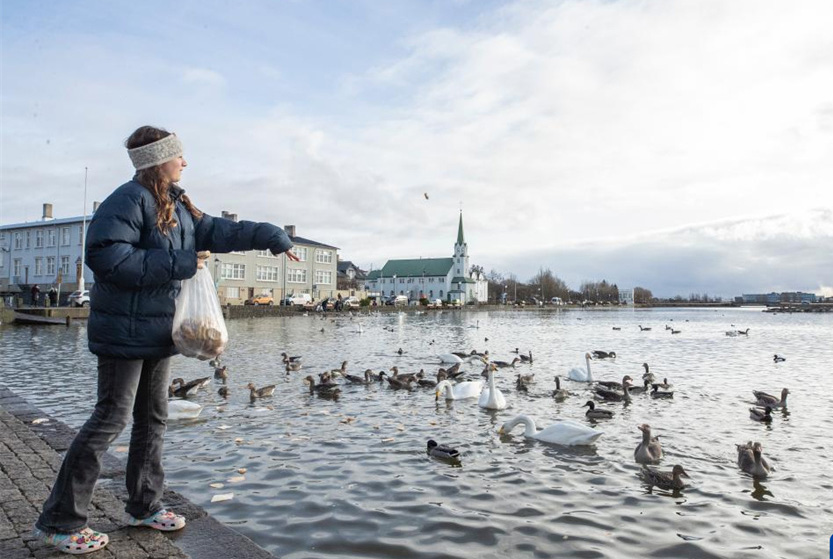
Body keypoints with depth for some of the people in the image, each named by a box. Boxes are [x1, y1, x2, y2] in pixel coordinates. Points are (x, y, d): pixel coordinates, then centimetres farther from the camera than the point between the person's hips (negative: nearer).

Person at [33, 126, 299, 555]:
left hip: (158, 330, 9)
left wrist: (270, 237, 11)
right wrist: (178, 264, -22)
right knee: (112, 417, -4)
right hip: (125, 330, -9)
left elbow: (216, 231, 16)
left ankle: (144, 506, 29)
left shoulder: (177, 206, 12)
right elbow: (105, 257, -24)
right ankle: (59, 522, 12)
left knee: (153, 417, 14)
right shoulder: (129, 199, -15)